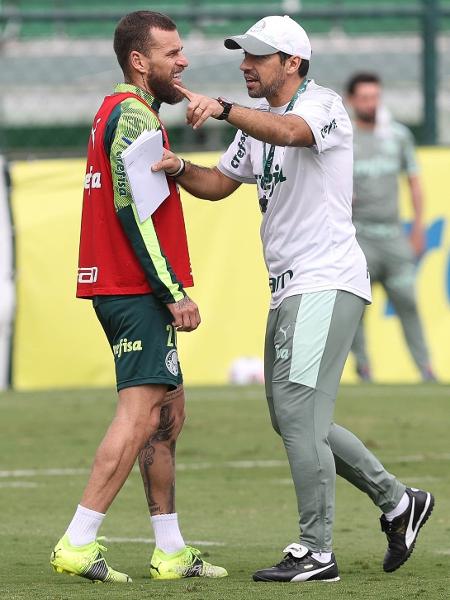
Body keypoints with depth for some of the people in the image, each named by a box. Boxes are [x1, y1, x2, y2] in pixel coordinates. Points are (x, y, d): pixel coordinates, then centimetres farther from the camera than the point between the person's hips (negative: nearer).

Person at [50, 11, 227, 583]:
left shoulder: (120, 112, 19)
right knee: (141, 414, -13)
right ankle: (77, 545, -16)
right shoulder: (134, 116, -13)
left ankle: (171, 551, 15)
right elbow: (132, 210, -20)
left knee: (168, 413, 12)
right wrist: (174, 293, -20)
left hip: (125, 289, 11)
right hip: (138, 289, -11)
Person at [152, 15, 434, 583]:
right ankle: (396, 502, 24)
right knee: (292, 417, 12)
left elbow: (287, 131, -34)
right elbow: (219, 183, 17)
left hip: (327, 282, -10)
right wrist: (179, 168, -5)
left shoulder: (323, 105, -11)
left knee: (298, 410, -14)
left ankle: (316, 552, -9)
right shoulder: (257, 123, 16)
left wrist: (220, 107, -49)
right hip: (289, 288, 10)